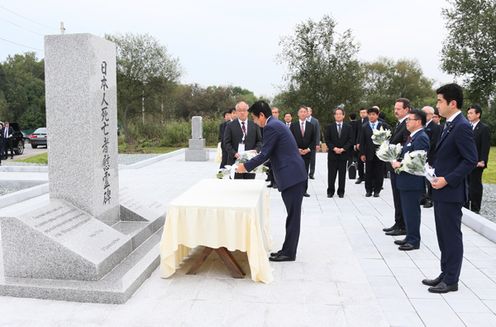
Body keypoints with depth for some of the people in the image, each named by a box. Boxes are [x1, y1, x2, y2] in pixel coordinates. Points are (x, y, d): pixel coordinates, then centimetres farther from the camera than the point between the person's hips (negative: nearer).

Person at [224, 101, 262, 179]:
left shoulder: (254, 125, 10)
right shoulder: (230, 126, 4)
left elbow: (260, 141, 10)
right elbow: (227, 143, 0)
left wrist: (256, 150, -10)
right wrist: (234, 153, -15)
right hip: (235, 160, -2)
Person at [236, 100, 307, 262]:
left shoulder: (271, 127, -14)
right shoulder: (276, 124, 17)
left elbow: (265, 154, -14)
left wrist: (246, 167, -4)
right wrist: (258, 154, 21)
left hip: (292, 176, -10)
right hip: (294, 175, 10)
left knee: (293, 216, -2)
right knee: (292, 215, 13)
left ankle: (288, 253, 6)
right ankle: (288, 249, 22)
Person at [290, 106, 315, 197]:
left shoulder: (311, 126, 8)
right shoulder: (293, 125, 3)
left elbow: (313, 140, 8)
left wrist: (308, 149, -6)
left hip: (307, 152, 1)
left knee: (305, 172, 3)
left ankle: (304, 190, 9)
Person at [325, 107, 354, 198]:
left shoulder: (348, 127, 6)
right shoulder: (330, 127, 6)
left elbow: (351, 140, 0)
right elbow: (327, 140, 1)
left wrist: (343, 149, -11)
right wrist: (334, 148, -12)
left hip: (344, 154, 0)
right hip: (332, 154, 0)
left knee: (342, 174, 5)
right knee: (331, 174, 2)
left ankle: (341, 191, 13)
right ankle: (330, 191, 11)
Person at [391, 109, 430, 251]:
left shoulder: (421, 138, -16)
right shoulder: (412, 137, 15)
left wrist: (400, 164, -17)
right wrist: (397, 162, 5)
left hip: (413, 182, -10)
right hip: (406, 181, 10)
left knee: (412, 211, -1)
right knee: (407, 211, 17)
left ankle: (414, 241, 9)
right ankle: (410, 237, 28)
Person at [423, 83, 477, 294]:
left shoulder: (462, 127, -16)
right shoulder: (449, 125, 13)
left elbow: (471, 160, -19)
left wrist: (447, 180, -21)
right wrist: (435, 170, 8)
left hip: (451, 192, -9)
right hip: (441, 191, 9)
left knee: (452, 236, 2)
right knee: (443, 236, 16)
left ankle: (451, 281, 13)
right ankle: (445, 274, 28)